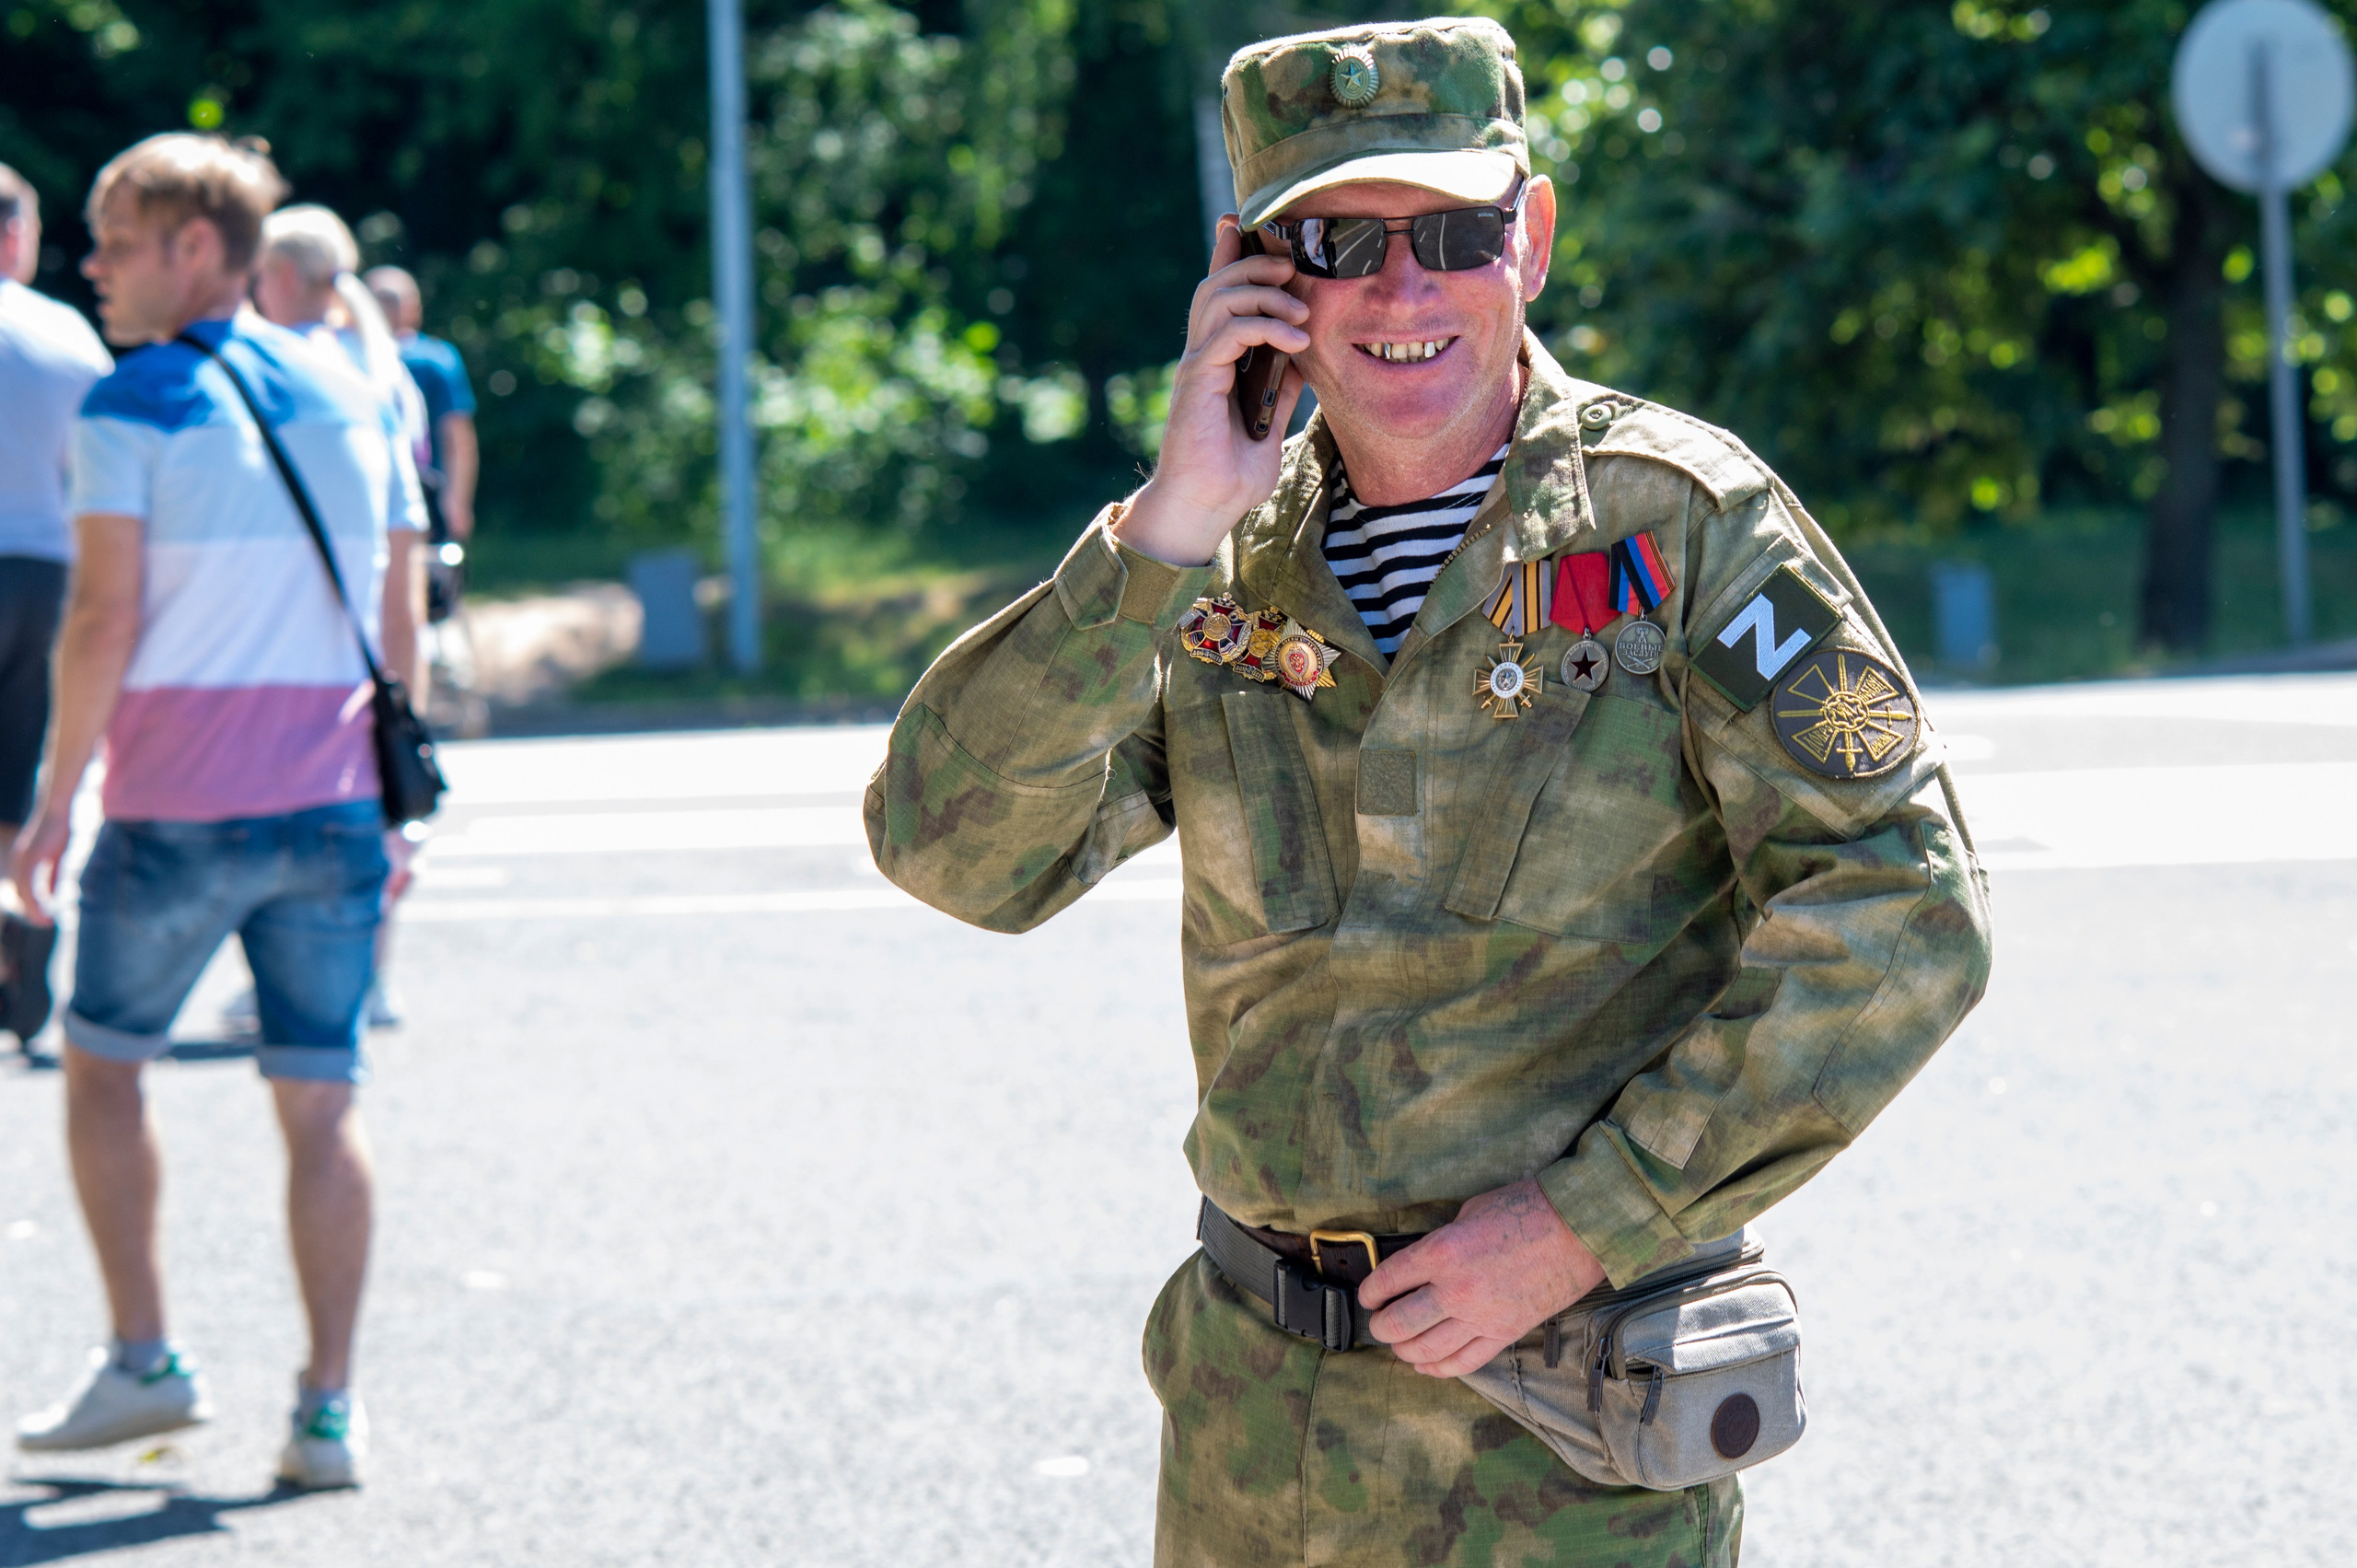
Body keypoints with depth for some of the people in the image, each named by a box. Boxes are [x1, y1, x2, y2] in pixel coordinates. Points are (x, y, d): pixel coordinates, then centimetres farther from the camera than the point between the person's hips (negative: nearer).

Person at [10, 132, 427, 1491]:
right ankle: (328, 1411, 3)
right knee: (322, 1103, 6)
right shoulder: (355, 399, 10)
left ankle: (145, 1360, 13)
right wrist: (393, 801, 16)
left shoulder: (132, 406, -7)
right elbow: (399, 620, 11)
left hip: (178, 813, -4)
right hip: (335, 807, 4)